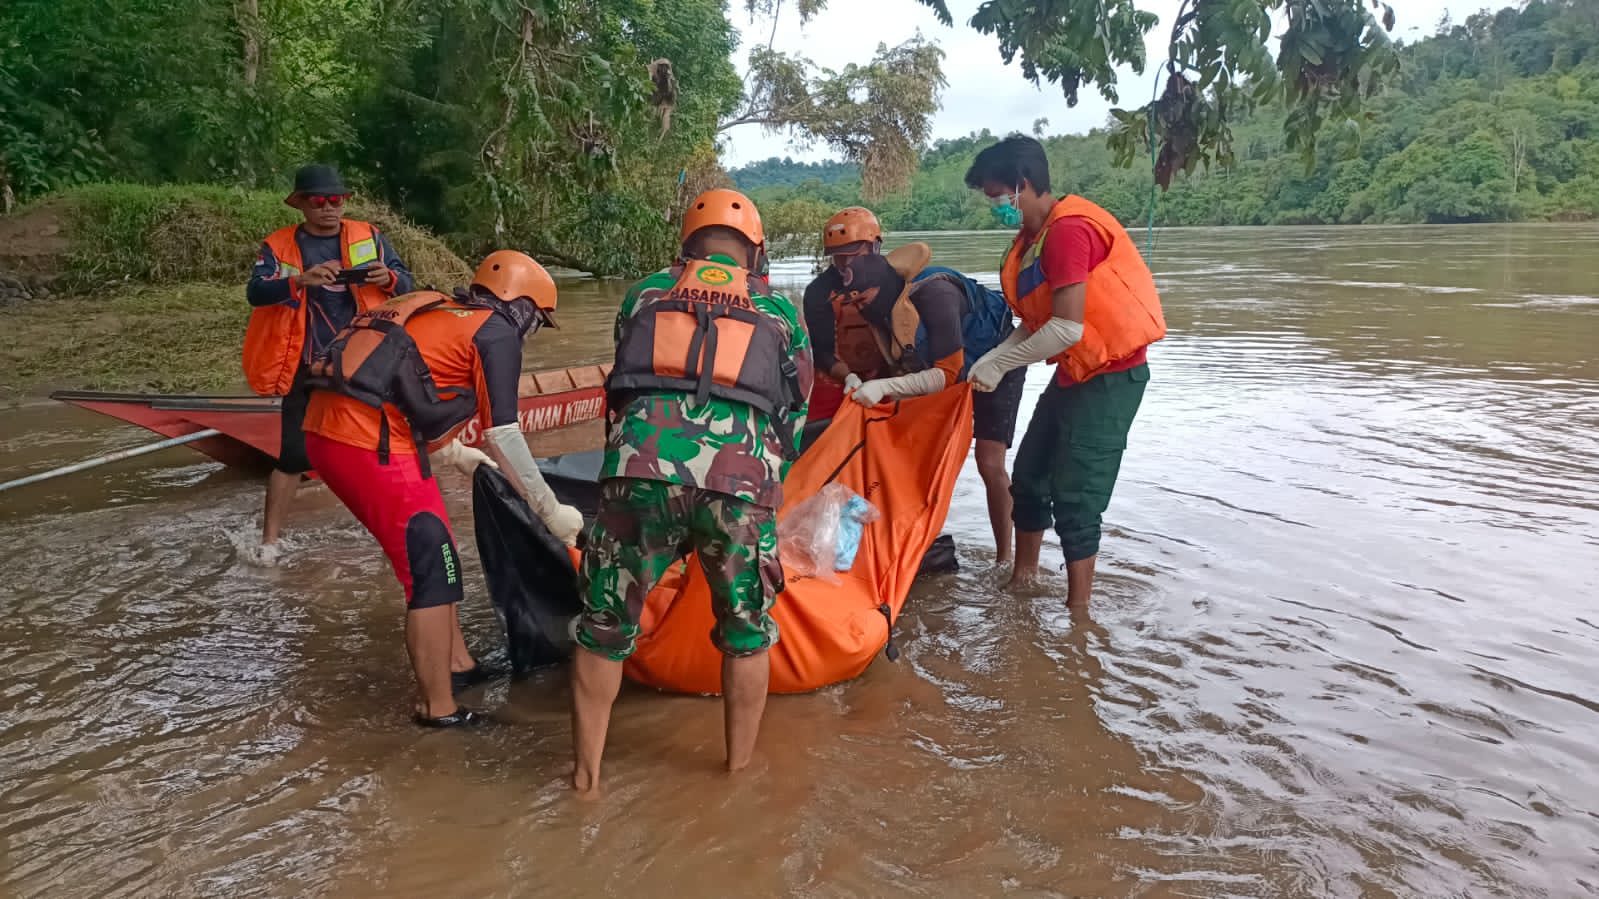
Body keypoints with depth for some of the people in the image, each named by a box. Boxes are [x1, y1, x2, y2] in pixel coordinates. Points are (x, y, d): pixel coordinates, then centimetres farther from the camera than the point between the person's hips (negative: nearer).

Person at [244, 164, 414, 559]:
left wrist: (388, 277, -25)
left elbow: (406, 283, 0)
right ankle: (269, 541, 14)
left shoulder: (368, 237, 2)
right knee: (293, 456, 1)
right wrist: (301, 280, -36)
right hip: (310, 370, -2)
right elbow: (255, 292, -17)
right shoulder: (279, 246, -4)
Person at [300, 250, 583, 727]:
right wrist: (551, 510, 4)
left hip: (328, 428, 9)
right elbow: (502, 435, -5)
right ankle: (438, 707, 9)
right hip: (370, 444, -9)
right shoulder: (496, 332, 0)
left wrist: (455, 454, 50)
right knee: (432, 570, 0)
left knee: (429, 551, 20)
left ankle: (456, 664, 32)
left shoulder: (438, 313, 24)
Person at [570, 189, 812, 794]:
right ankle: (740, 765, 34)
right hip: (744, 477, 0)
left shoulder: (645, 293, 26)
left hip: (640, 465, 1)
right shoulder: (780, 312, 25)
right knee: (748, 631, 22)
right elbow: (793, 416, 28)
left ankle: (586, 771, 30)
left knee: (604, 627, 20)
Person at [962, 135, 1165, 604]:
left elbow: (1067, 328, -28)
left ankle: (1078, 611, 6)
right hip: (1073, 373, 10)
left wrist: (999, 365, -18)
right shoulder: (1034, 236, 9)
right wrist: (991, 358, -5)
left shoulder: (1068, 230, -22)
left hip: (1110, 376, -10)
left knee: (1074, 497, -6)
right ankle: (1022, 581, 29)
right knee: (1028, 477, 14)